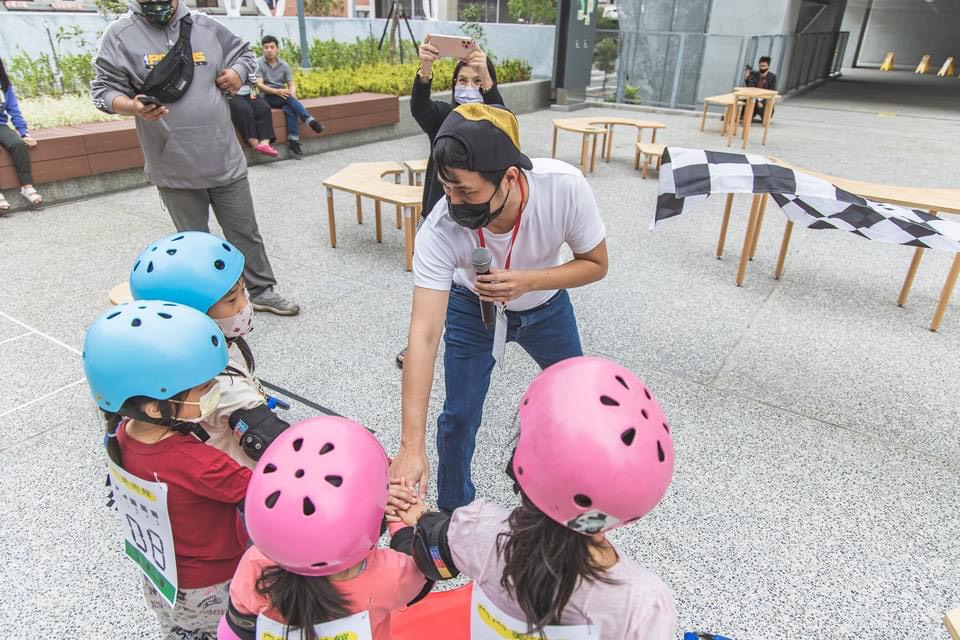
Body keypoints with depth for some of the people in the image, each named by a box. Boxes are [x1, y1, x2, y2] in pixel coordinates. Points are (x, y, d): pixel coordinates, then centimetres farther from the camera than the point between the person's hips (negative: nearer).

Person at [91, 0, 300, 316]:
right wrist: (135, 107, -23)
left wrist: (237, 73, -3)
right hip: (175, 168, -2)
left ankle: (263, 291, 27)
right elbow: (104, 90, -2)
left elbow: (244, 53, 20)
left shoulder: (205, 26, 5)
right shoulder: (121, 34, -2)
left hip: (225, 160, 2)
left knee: (245, 231, 11)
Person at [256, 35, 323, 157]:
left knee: (289, 108, -32)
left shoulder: (284, 65, 9)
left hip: (282, 96, 3)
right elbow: (259, 85, -12)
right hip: (267, 97, -3)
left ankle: (293, 140, -39)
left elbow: (291, 84, 5)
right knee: (289, 99, -32)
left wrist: (292, 93, -20)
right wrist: (276, 91, -27)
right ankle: (310, 120, -35)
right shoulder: (258, 63, -2)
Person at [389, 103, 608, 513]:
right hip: (473, 309, -1)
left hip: (546, 304, 2)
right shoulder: (439, 232, -38)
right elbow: (424, 335, -41)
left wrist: (527, 281, -38)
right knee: (460, 415, -2)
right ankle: (452, 510, 27)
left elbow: (595, 264, -19)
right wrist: (411, 446, -46)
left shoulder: (565, 187, -36)